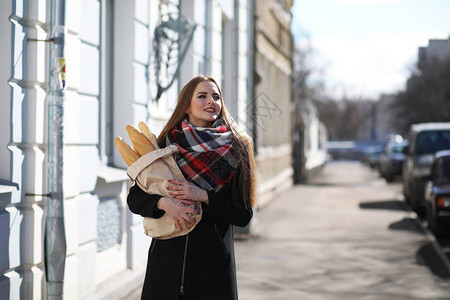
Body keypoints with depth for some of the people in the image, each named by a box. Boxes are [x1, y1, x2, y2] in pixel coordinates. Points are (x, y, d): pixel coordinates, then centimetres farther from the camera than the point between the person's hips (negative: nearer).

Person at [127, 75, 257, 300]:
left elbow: (244, 214, -2)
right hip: (168, 255, 1)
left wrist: (203, 196, -15)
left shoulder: (237, 149, 1)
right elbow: (134, 198, 3)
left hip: (214, 259, -1)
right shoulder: (166, 145, 4)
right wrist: (163, 203, -16)